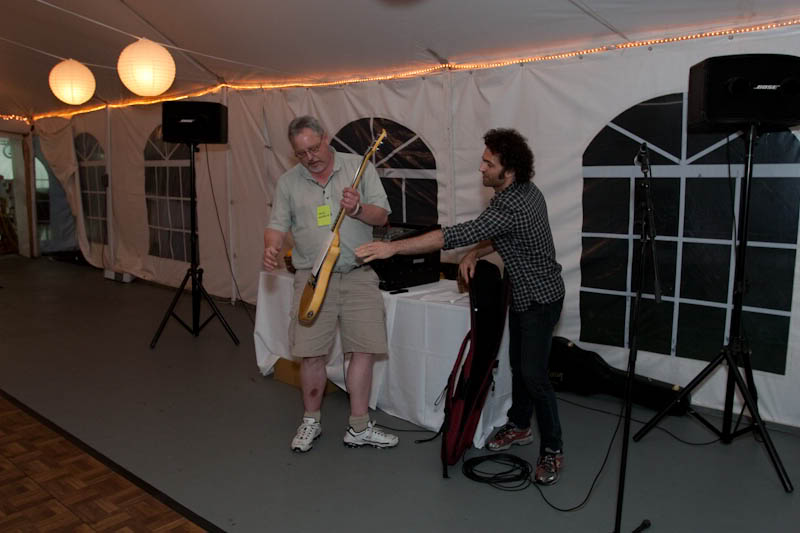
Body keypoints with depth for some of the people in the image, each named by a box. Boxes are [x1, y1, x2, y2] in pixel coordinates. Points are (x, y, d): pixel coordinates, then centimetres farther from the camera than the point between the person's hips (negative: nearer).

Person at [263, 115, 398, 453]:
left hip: (358, 276, 0)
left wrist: (358, 209, -19)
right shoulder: (288, 182, 8)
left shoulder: (359, 167, 3)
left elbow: (382, 216, 1)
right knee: (310, 354, 2)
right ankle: (311, 421, 25)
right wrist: (271, 248, -13)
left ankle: (359, 428, 16)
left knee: (364, 350, 1)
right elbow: (278, 225, 8)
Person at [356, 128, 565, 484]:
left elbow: (454, 235, -37)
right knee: (518, 363, 18)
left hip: (540, 298, -10)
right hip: (522, 294, 10)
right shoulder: (523, 191, 0)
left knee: (533, 374, -7)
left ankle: (552, 450, 7)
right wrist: (475, 253, -6)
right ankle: (519, 426, 35)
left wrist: (393, 247, -37)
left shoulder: (512, 206, -32)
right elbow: (499, 236, 14)